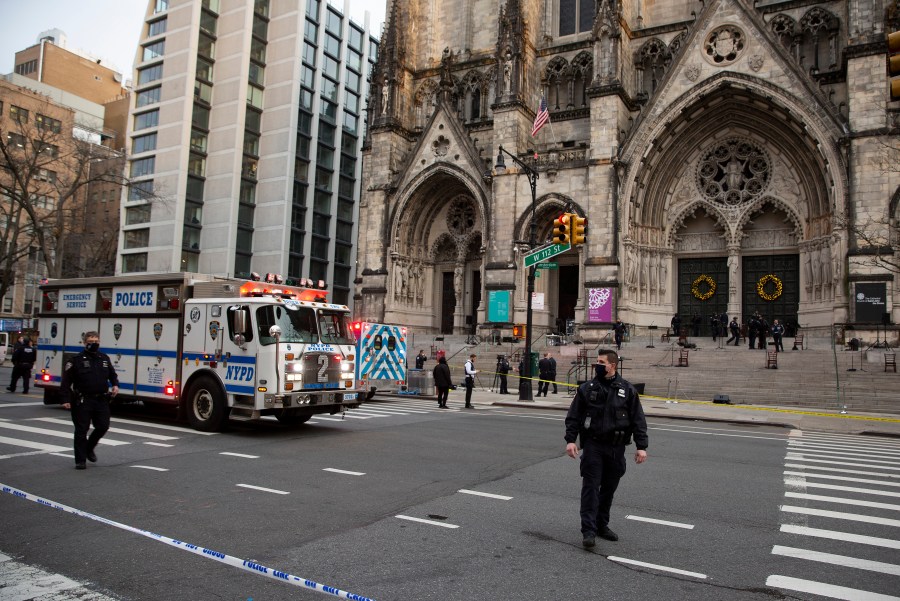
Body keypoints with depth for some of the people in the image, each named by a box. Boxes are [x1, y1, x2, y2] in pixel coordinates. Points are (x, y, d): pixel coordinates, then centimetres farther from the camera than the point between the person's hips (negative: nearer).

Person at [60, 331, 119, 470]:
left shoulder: (105, 359, 11)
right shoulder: (76, 360, -4)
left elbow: (112, 374, 25)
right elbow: (66, 381, -5)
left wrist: (115, 385, 5)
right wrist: (66, 399, -12)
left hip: (101, 400, 4)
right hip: (82, 401, -4)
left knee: (103, 426, 5)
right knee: (81, 430, 1)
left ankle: (89, 448, 31)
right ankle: (80, 460, 10)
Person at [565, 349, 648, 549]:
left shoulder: (627, 390, 2)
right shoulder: (587, 388, 2)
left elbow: (638, 420, 2)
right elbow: (573, 416, 2)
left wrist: (641, 446, -3)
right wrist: (570, 439, -9)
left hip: (616, 448, 1)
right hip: (592, 445, -1)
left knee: (609, 489, 11)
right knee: (591, 487, -5)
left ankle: (602, 525, 26)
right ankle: (589, 530, -4)